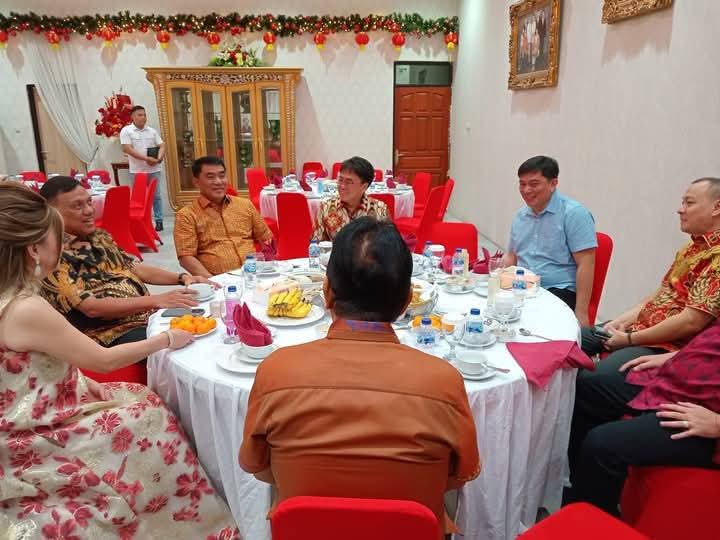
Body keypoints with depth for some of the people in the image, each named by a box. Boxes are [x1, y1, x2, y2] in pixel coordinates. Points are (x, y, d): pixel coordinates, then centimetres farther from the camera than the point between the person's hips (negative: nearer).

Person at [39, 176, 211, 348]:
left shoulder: (98, 236, 12)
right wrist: (156, 300, -26)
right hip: (114, 335, -8)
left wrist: (182, 278, -2)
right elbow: (91, 307, -20)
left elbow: (135, 268, 14)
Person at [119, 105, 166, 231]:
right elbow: (127, 149, -12)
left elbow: (162, 146, 7)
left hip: (154, 169, 3)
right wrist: (146, 158, -18)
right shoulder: (126, 131, -3)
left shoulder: (152, 131, 10)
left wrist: (159, 158, -14)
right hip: (138, 170, -3)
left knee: (156, 196, 5)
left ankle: (159, 221, 11)